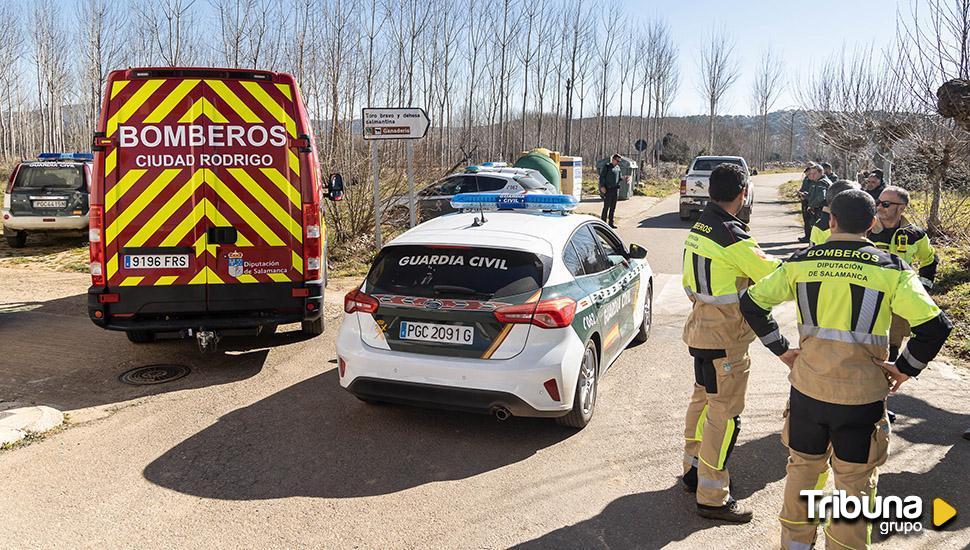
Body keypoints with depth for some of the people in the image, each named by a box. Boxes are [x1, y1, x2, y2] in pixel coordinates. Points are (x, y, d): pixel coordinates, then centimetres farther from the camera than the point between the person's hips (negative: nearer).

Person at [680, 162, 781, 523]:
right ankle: (712, 497, 8)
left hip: (701, 328, 9)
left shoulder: (698, 228, 6)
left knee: (703, 399, 21)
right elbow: (774, 275, -16)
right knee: (725, 414, -1)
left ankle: (694, 469, 37)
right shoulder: (732, 236, -22)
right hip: (725, 337, -9)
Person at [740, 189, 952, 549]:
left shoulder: (801, 262, -1)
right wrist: (905, 369, -1)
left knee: (803, 467, 21)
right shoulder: (891, 268, -7)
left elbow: (751, 303, 0)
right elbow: (935, 327, -14)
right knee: (854, 481, 15)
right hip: (862, 394, -2)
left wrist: (782, 350, 7)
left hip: (808, 386, 2)